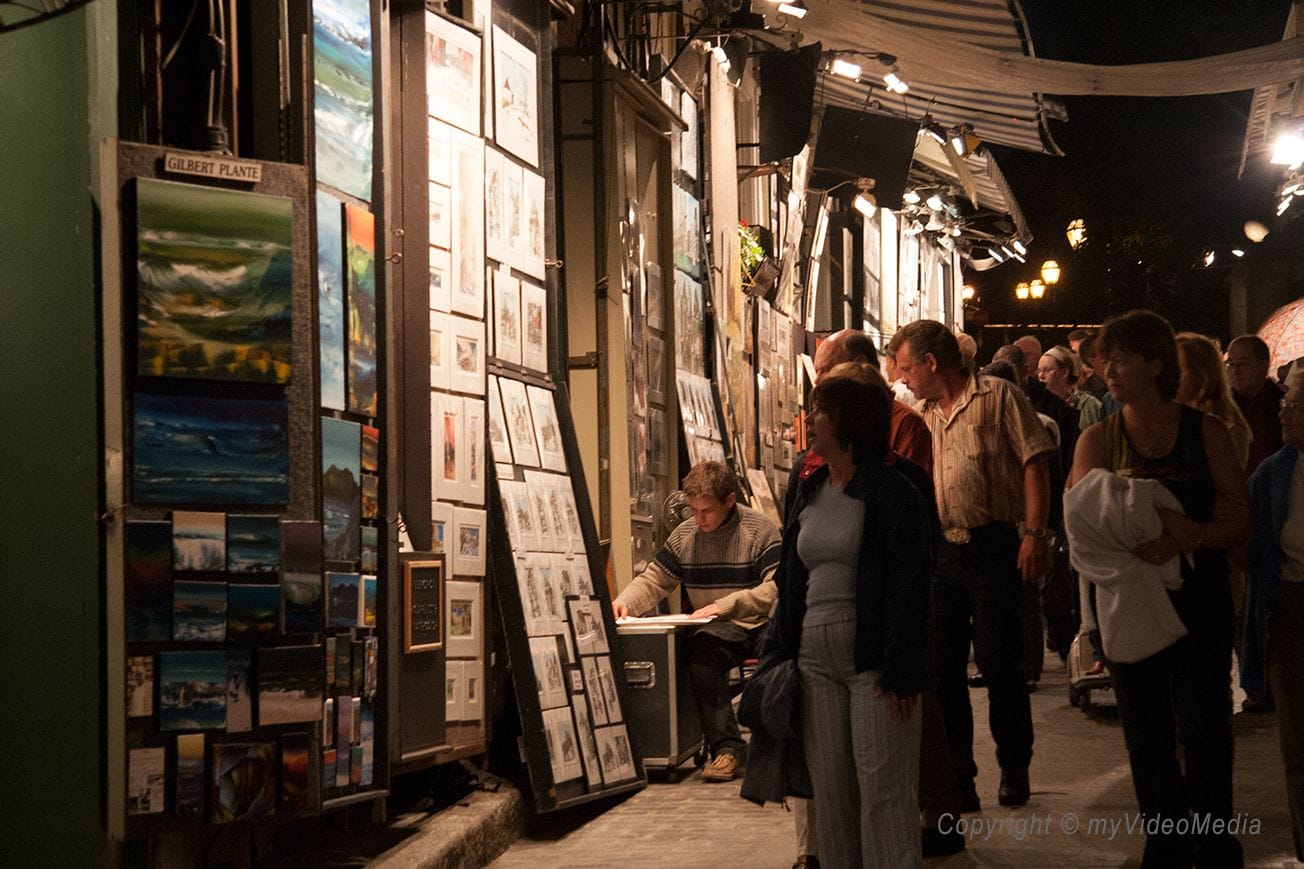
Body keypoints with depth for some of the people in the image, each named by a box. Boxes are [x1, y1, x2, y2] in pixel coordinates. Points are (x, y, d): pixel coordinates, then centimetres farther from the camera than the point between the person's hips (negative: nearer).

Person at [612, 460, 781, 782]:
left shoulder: (761, 530, -4)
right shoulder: (684, 535, 11)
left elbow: (778, 589, -14)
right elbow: (653, 580, 19)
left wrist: (724, 605, -23)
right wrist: (624, 601, -3)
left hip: (762, 624, -3)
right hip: (721, 632, 3)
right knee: (701, 647, -34)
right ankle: (726, 748, -34)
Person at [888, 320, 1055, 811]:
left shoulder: (998, 397, -4)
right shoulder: (925, 417, 16)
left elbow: (1034, 463, -9)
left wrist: (1035, 534, -17)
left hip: (993, 548, -6)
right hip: (941, 551, 6)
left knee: (998, 665, -2)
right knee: (941, 668, 6)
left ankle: (1014, 769, 17)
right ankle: (957, 780, 15)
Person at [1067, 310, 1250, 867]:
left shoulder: (1206, 432, 0)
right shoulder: (1097, 440, 4)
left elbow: (1237, 523, -5)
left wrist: (1187, 536, -25)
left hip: (1198, 605, -2)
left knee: (1204, 733, -5)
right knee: (1147, 738, 9)